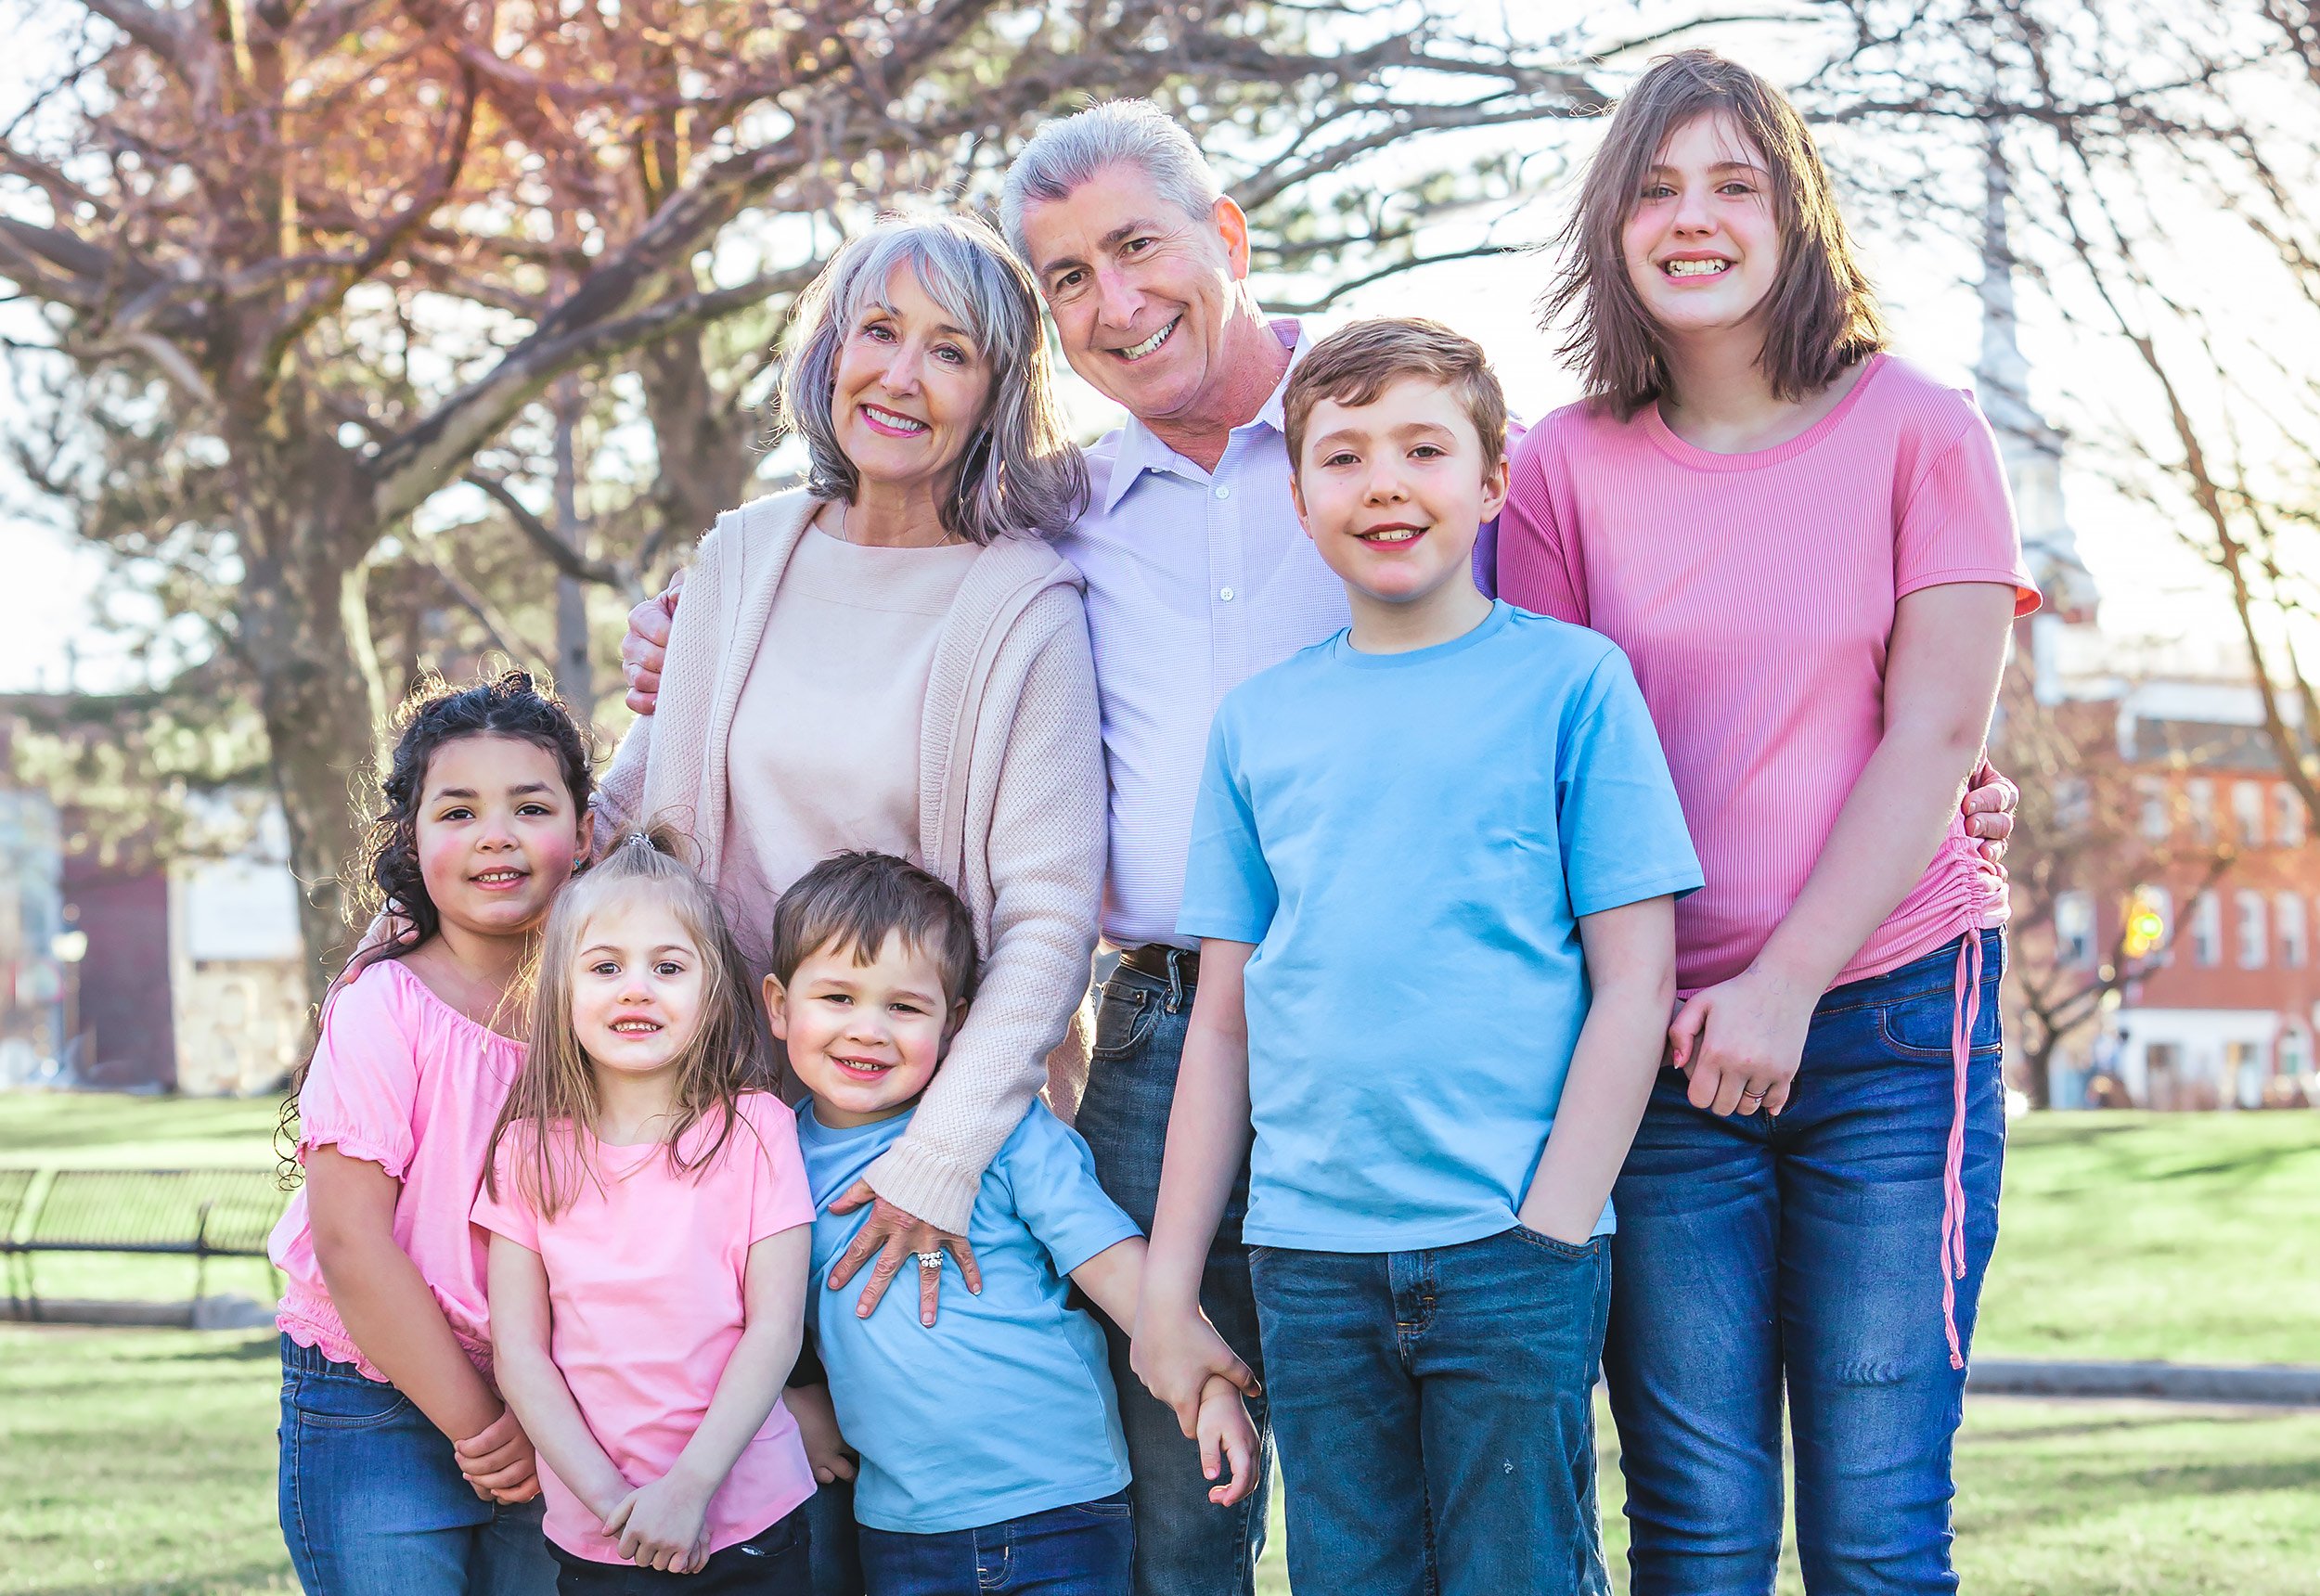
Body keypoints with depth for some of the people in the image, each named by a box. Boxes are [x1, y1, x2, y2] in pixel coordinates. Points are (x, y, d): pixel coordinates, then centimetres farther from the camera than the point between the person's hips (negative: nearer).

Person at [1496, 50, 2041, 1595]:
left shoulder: (1918, 428, 1)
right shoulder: (1566, 467, 7)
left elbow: (1935, 738, -5)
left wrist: (1787, 982, -12)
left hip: (1884, 1024, -1)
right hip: (1657, 1045, 2)